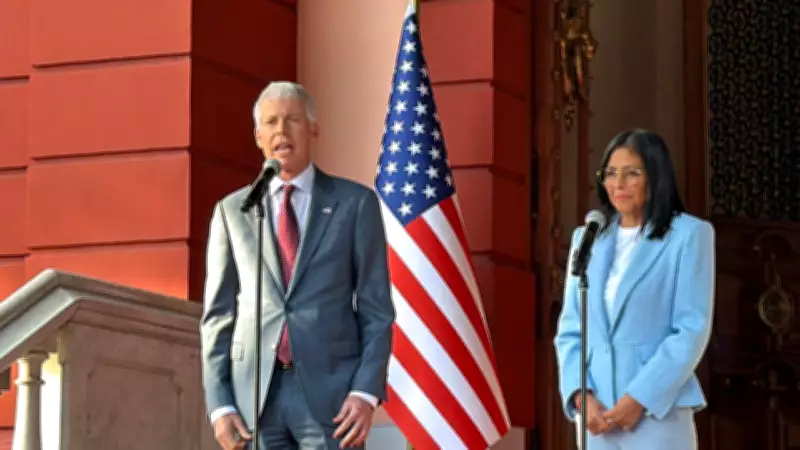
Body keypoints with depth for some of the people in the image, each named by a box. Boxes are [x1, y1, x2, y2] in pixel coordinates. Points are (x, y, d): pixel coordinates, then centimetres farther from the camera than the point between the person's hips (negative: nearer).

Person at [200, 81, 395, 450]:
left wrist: (366, 392, -9)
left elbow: (376, 308, 3)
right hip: (254, 392, 2)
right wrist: (219, 404, 0)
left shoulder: (355, 203, 6)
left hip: (330, 389, -2)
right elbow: (218, 314, 10)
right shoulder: (232, 211, 11)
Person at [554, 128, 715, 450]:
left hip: (657, 415, -4)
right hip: (598, 416, 4)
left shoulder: (688, 235, 0)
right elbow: (570, 330, 12)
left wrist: (638, 399, -13)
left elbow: (692, 330, -6)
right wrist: (582, 395, -5)